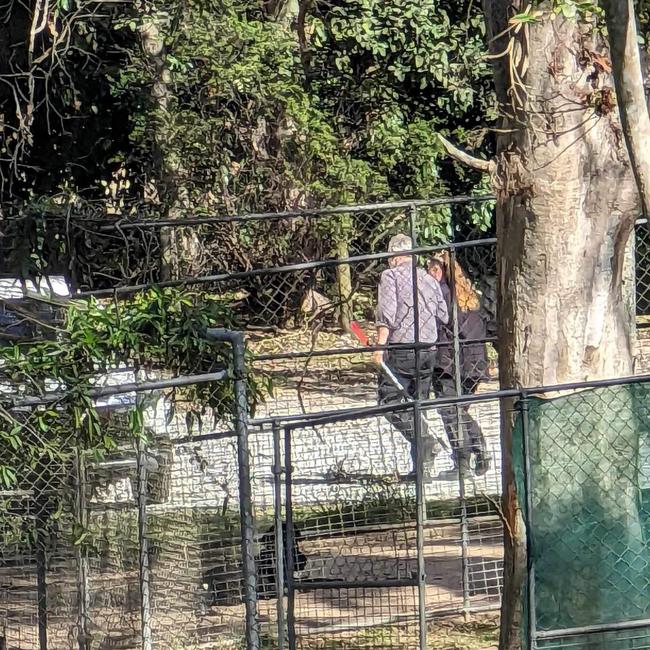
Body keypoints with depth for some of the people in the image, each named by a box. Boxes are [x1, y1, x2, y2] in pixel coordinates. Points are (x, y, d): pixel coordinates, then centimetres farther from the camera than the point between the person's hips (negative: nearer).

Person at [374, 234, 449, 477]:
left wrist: (380, 345, -13)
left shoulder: (391, 275, -1)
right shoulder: (429, 279, 15)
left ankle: (424, 440, -25)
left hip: (401, 349, -6)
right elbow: (444, 316, 15)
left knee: (391, 402, -5)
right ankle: (421, 465, 7)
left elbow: (387, 314, -12)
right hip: (428, 351, 6)